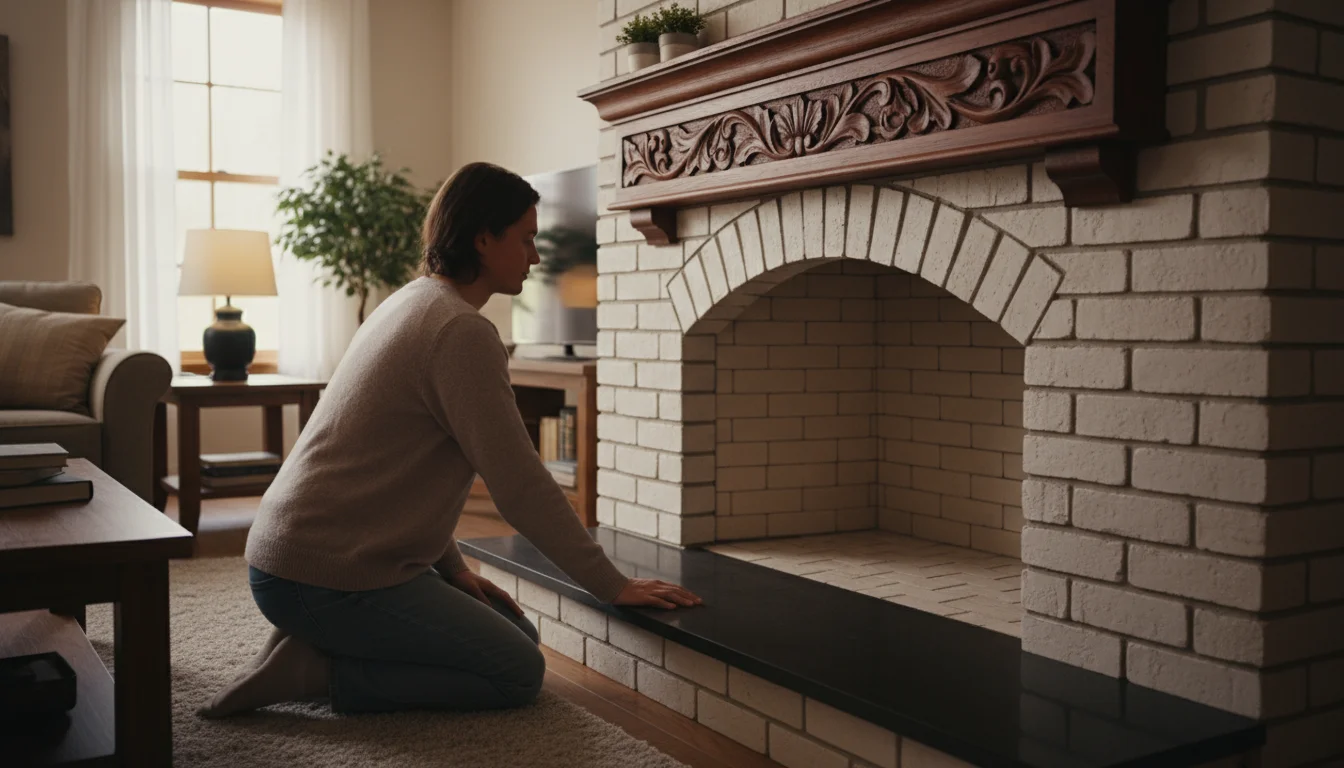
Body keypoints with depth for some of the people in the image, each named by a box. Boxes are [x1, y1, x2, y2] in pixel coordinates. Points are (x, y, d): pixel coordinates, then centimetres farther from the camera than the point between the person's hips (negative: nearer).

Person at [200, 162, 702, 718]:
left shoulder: (414, 302, 13)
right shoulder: (462, 332, -19)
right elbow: (521, 486, -20)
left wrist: (451, 566, 12)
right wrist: (613, 586, -11)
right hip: (324, 577, -10)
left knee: (518, 634, 14)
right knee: (519, 673, -5)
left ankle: (317, 650, 10)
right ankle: (318, 671, -5)